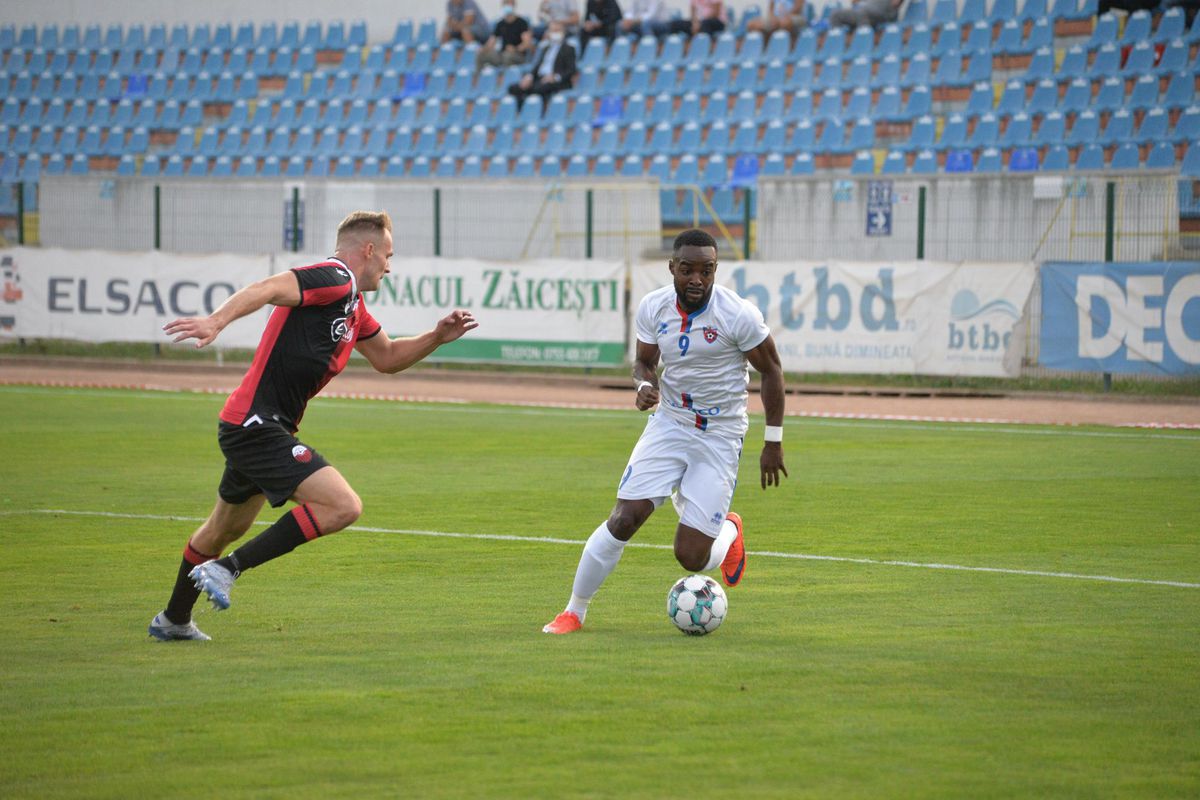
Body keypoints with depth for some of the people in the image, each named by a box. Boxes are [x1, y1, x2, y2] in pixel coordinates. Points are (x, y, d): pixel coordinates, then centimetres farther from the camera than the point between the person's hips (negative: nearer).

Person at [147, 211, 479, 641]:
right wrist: (215, 321, -46)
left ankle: (174, 621, 45)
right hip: (258, 425, -11)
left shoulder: (351, 301, 18)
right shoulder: (334, 279, -14)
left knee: (226, 528, 27)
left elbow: (387, 357, 30)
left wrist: (437, 337, 15)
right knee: (343, 506, -20)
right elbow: (268, 289, -30)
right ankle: (225, 569, -17)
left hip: (248, 428, 11)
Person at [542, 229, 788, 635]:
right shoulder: (652, 308, -6)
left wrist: (773, 442, -3)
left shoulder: (738, 315, -17)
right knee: (624, 518, -15)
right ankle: (574, 611, 2)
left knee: (691, 557, -8)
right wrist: (645, 385, -13)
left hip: (720, 437, -3)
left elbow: (771, 370, -5)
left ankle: (729, 531, 30)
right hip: (669, 423, 3)